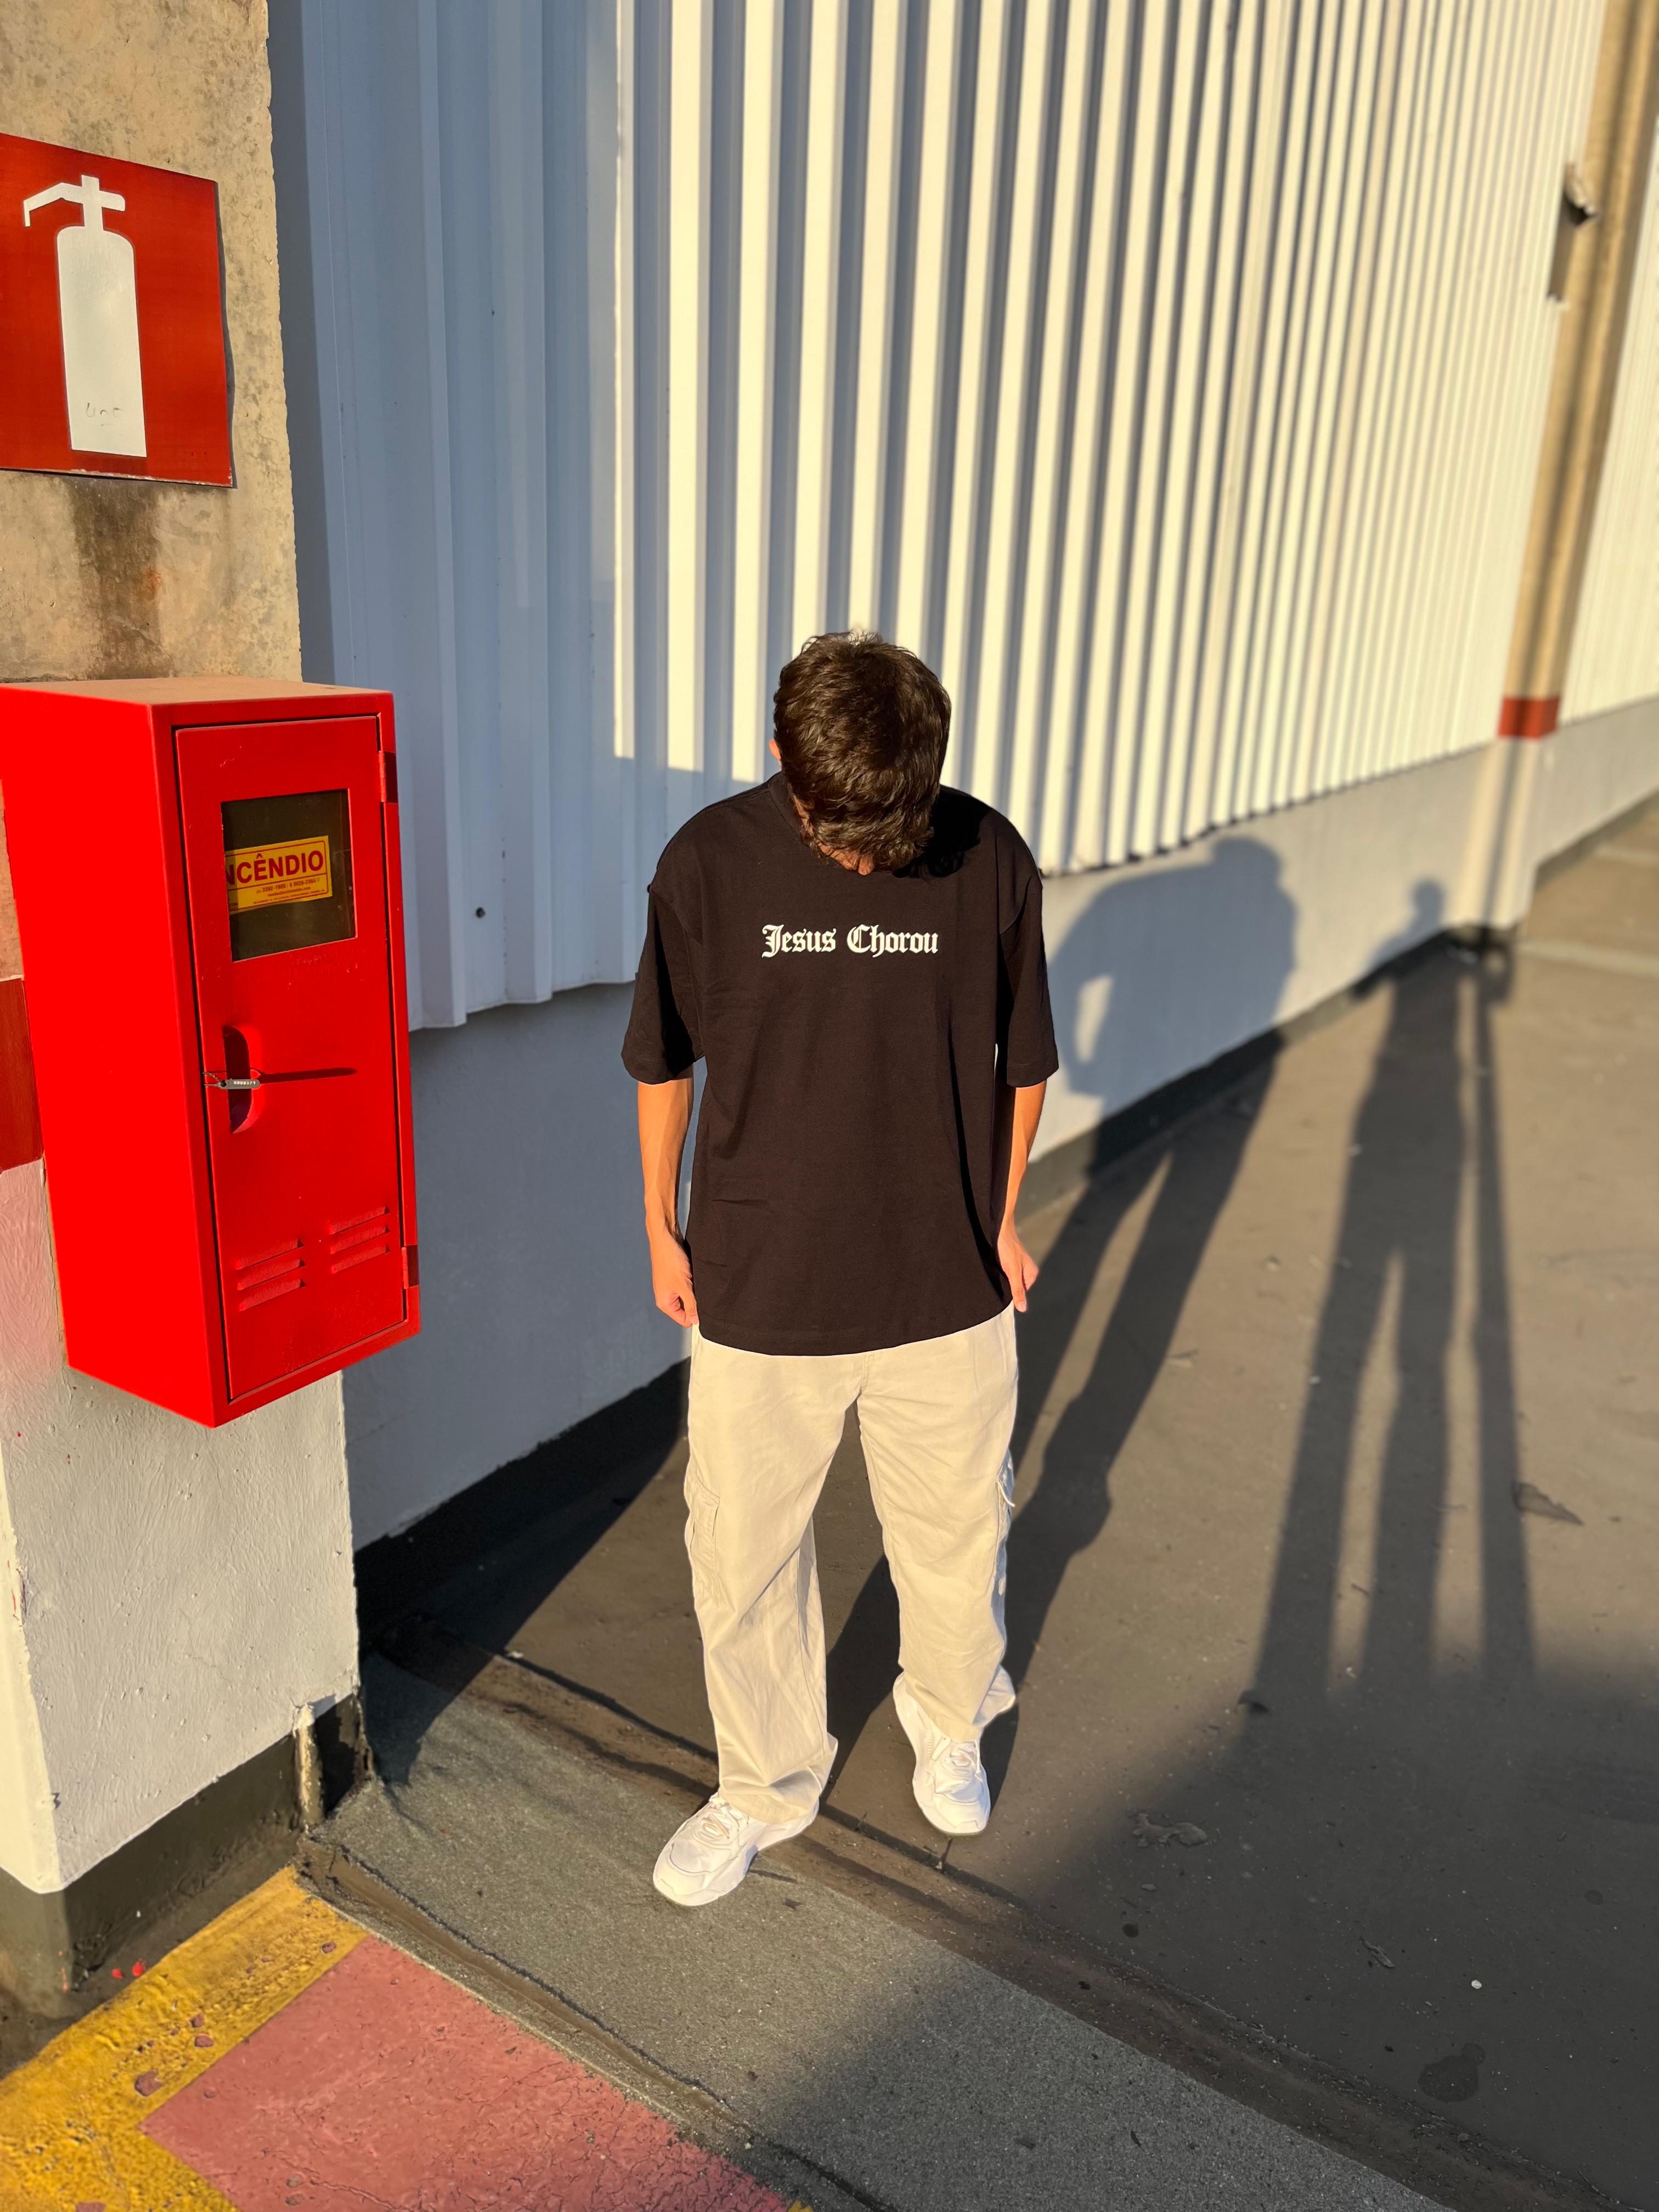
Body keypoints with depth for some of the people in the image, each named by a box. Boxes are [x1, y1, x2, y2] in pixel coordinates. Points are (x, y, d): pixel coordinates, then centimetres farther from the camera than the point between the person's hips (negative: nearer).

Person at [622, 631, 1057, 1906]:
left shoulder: (989, 861, -9)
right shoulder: (712, 864, -11)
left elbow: (1023, 1056, 5)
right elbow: (665, 1061, 2)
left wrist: (1002, 1218, 10)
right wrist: (664, 1233, 7)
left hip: (947, 1289, 1)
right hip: (758, 1291, 0)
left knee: (957, 1530, 19)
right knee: (744, 1558, 13)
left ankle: (951, 1720, 51)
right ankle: (768, 1786, 40)